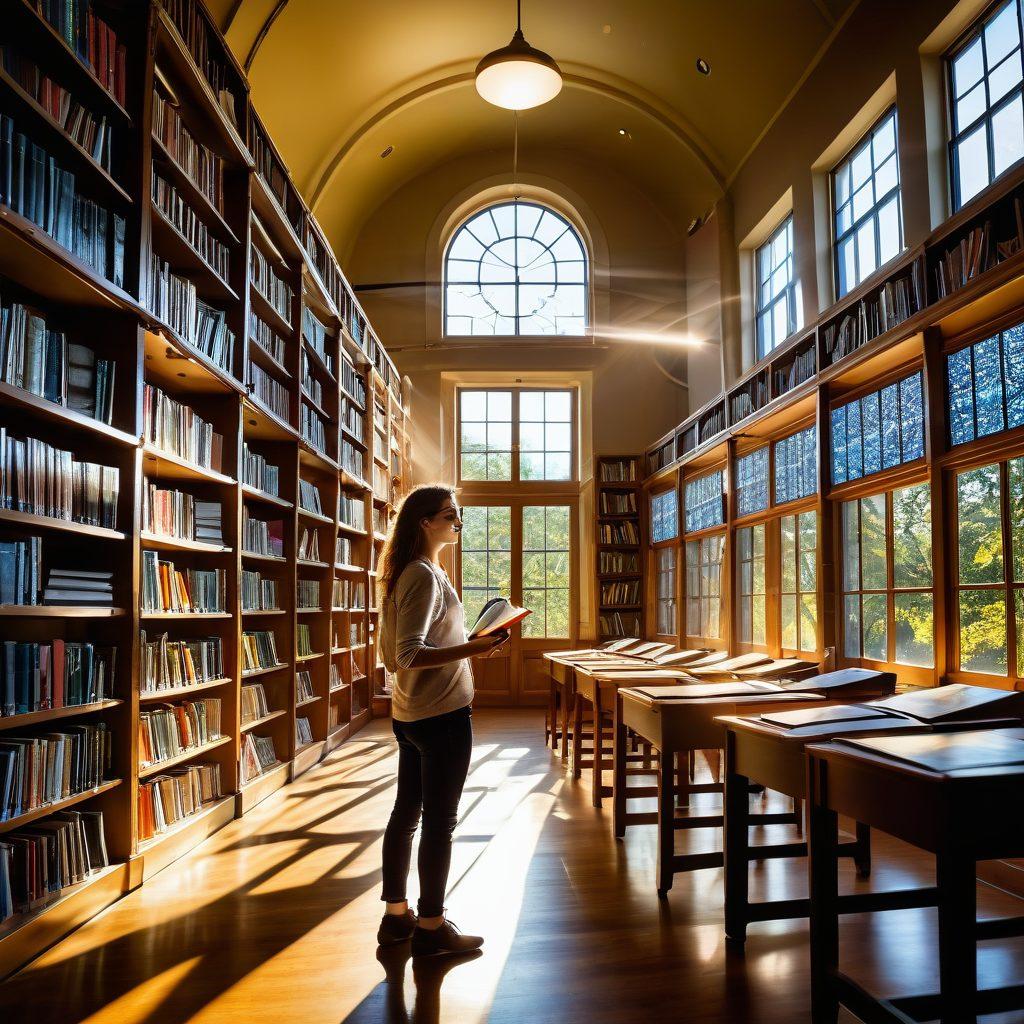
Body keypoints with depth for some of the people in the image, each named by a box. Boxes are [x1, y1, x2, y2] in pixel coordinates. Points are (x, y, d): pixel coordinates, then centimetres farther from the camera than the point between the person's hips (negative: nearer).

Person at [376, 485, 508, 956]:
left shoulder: (405, 573, 11)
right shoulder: (425, 575, -18)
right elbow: (408, 654, -24)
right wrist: (471, 649, -32)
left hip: (409, 714, 10)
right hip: (443, 714, -10)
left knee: (406, 811, 16)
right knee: (440, 820, 2)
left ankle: (395, 914, 28)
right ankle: (431, 926, 15)